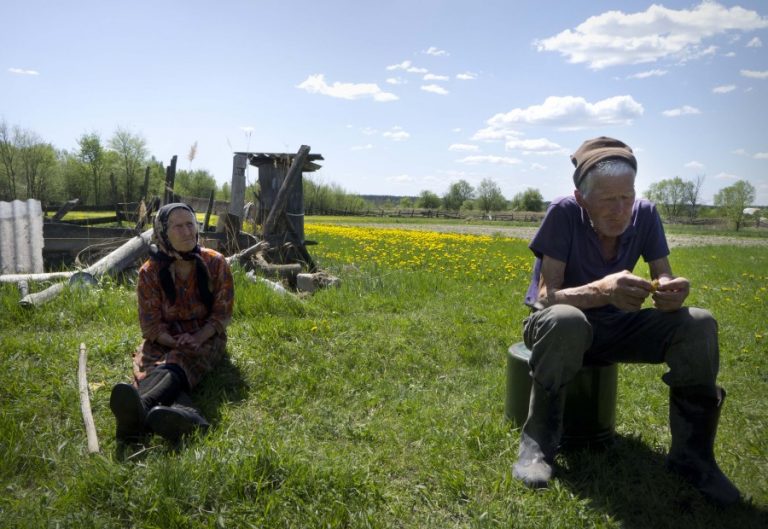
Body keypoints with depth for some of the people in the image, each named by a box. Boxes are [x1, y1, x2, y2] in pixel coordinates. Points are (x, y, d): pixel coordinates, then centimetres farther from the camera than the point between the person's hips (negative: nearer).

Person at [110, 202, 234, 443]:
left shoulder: (215, 263, -6)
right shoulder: (150, 272, -5)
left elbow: (222, 313, -4)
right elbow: (151, 323, -4)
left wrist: (197, 339, -21)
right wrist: (175, 342, -24)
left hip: (205, 337, 0)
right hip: (164, 340, 0)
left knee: (178, 363, -34)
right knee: (149, 368, -34)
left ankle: (143, 405, -66)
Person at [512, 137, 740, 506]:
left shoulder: (646, 215, -10)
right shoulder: (563, 214, -23)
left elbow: (663, 278, -9)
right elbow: (545, 296, -28)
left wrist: (671, 293, -35)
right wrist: (602, 290, -47)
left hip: (616, 326, 4)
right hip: (562, 328, -4)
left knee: (699, 325, -19)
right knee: (566, 321, -40)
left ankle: (691, 454, -5)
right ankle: (537, 443, -21)